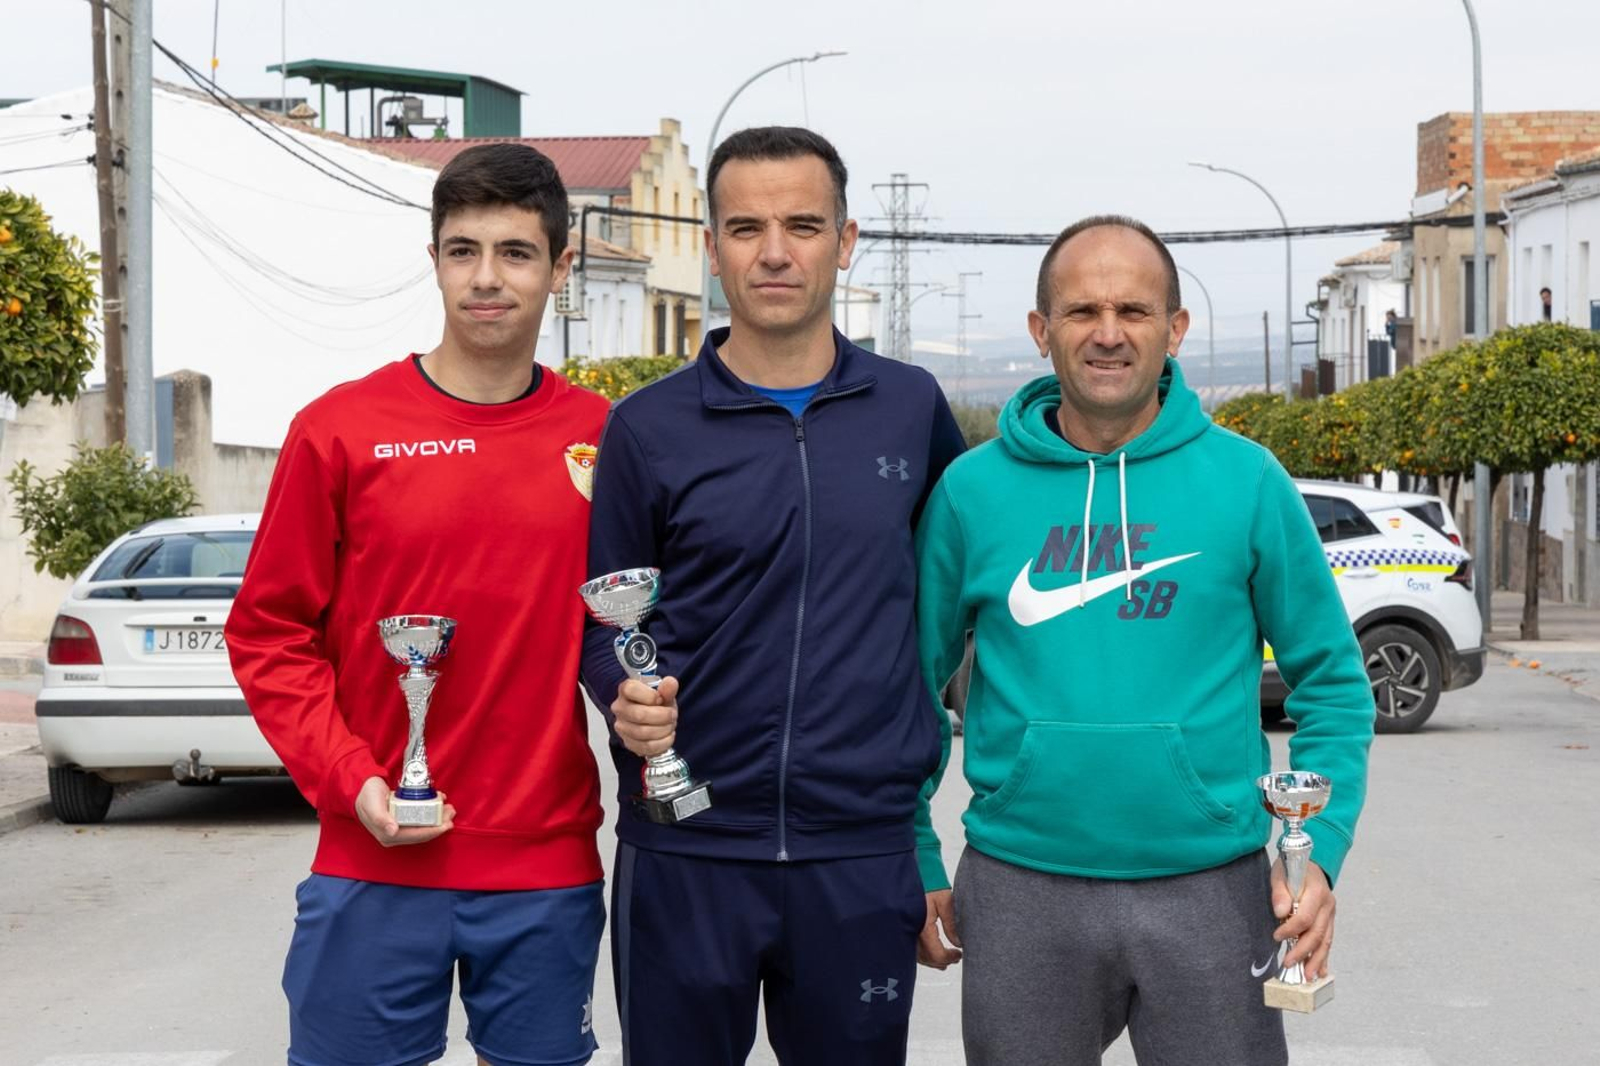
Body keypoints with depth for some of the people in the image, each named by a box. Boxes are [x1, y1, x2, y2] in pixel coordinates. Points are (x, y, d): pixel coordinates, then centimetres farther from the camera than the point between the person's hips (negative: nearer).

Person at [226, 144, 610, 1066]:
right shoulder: (341, 431, -1)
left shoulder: (603, 439, 4)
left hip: (548, 869, 2)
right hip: (373, 865, -1)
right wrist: (350, 780, -10)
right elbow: (270, 634, 1)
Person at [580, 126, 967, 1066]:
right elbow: (603, 617, 5)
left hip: (864, 855, 1)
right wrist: (626, 698, -15)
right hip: (684, 855, -1)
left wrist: (926, 730, 10)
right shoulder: (648, 428, 0)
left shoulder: (911, 408, 5)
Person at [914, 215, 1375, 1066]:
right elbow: (912, 680, 7)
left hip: (1210, 891, -1)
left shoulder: (1246, 480, -1)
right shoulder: (974, 489, 0)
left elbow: (1330, 681, 3)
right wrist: (917, 858, 4)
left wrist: (1319, 851, -7)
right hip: (1021, 891, 1)